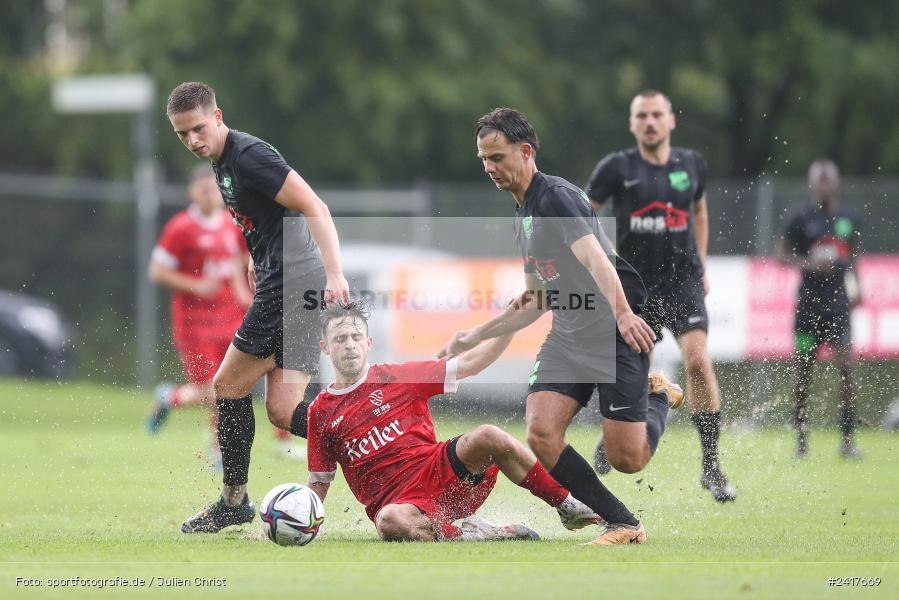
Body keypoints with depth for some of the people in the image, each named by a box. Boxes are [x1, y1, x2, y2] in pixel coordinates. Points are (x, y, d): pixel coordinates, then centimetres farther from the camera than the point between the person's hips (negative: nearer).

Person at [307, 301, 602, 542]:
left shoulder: (396, 376, 9)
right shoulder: (321, 412, 11)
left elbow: (469, 364, 8)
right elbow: (319, 482, 17)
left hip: (440, 472, 2)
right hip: (397, 501, -2)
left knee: (488, 437, -28)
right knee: (389, 523, -41)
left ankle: (569, 508, -17)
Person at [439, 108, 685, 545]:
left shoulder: (555, 197, -13)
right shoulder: (523, 217, 17)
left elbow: (595, 259, -30)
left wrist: (622, 313, -46)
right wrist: (474, 338, 27)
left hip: (616, 331, -8)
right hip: (567, 334, 8)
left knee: (626, 458, -8)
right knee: (542, 434, -14)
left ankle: (659, 397, 26)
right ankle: (624, 525, -4)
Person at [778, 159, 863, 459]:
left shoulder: (850, 219, 9)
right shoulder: (801, 219, 0)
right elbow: (783, 255, 3)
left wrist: (858, 289, 12)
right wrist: (809, 263, -15)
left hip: (838, 302, 1)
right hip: (808, 305, -1)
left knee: (846, 367, -11)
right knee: (803, 369, 4)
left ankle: (848, 438, -9)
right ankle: (801, 436, 17)